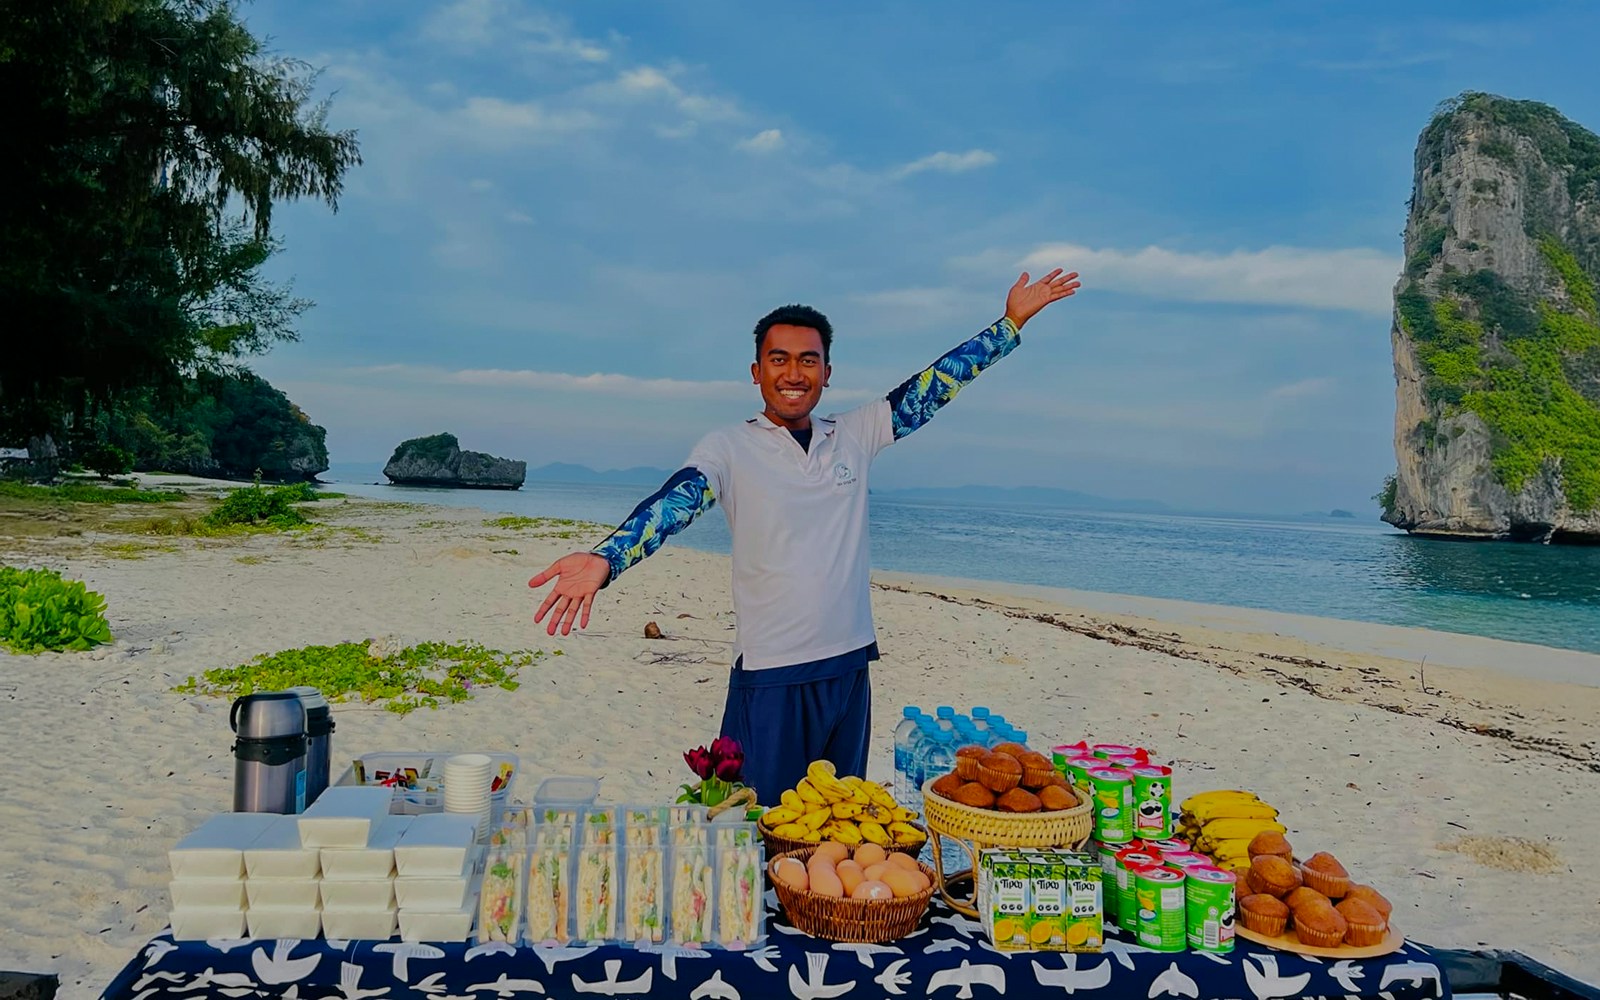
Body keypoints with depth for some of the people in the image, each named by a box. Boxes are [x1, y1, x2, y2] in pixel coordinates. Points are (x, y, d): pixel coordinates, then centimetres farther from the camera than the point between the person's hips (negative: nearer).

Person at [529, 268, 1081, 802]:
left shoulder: (854, 435, 7)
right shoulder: (728, 448, -6)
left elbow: (932, 386, 9)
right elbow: (673, 503, -21)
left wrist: (1010, 323, 8)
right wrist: (604, 559, -39)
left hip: (850, 666, 4)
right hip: (770, 675, -4)